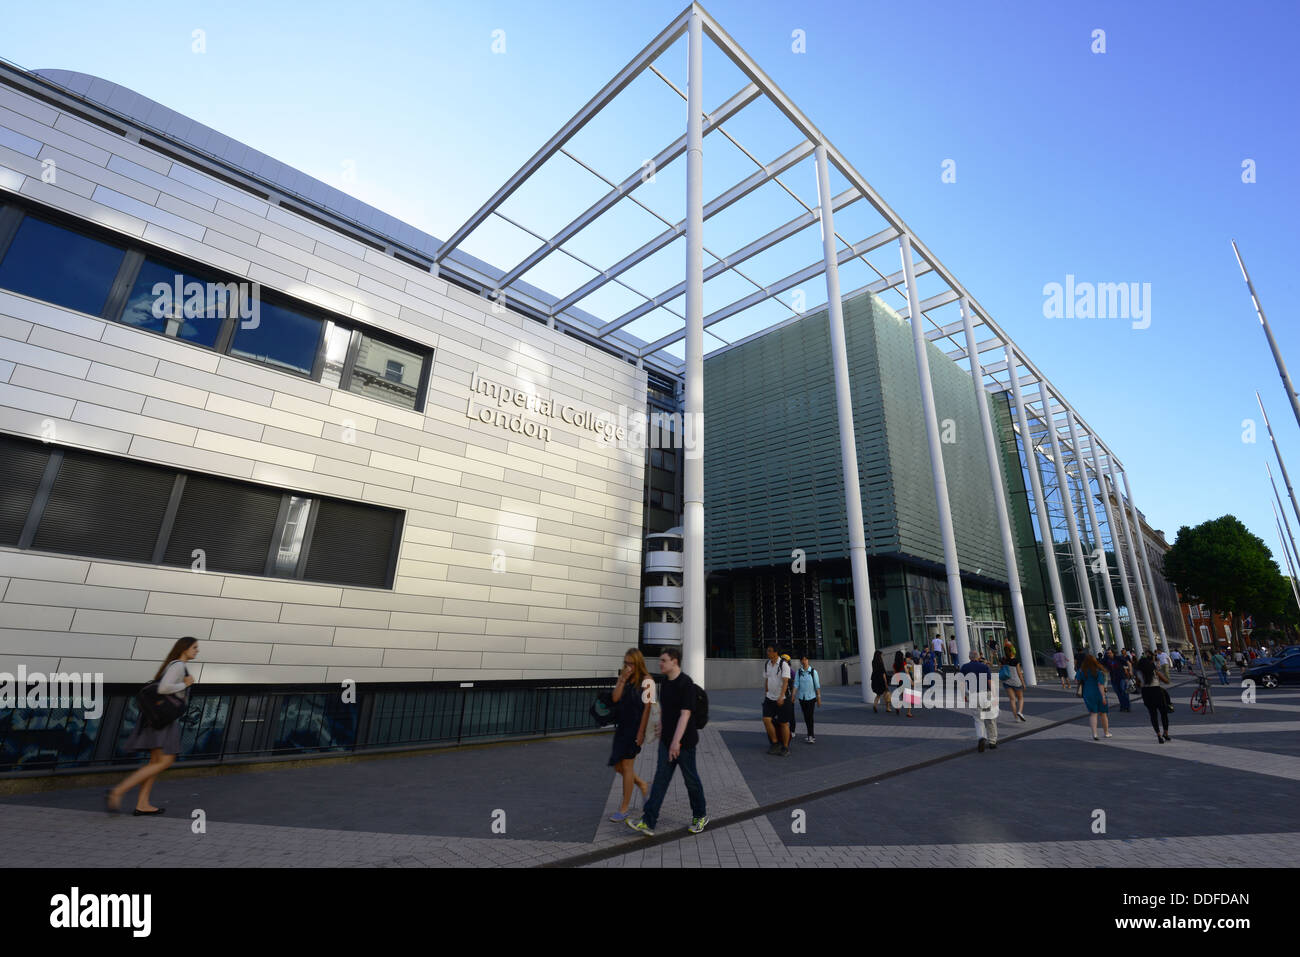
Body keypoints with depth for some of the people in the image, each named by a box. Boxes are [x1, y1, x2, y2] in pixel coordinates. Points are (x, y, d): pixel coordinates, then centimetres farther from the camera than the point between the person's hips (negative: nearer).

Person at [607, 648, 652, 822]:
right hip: (622, 726, 7)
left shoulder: (645, 679, -11)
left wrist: (641, 732, -15)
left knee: (627, 766, 0)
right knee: (617, 766, 11)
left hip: (635, 727, -7)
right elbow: (615, 698, -4)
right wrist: (623, 679, -14)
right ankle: (643, 786, 34)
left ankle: (624, 809, 15)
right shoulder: (622, 677, 7)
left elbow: (647, 707, -12)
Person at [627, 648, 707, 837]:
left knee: (690, 778, 10)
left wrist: (676, 741, -27)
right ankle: (648, 822, 4)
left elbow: (685, 714, -25)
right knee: (660, 779, 4)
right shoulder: (665, 682, 5)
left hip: (684, 741, -7)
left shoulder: (686, 684, -20)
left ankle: (700, 815, 31)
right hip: (666, 740, 7)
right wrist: (661, 730, 21)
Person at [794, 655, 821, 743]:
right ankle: (812, 733, 28)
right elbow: (796, 684, -4)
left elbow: (817, 686, -3)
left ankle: (810, 736, 1)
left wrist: (819, 698, -4)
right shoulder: (799, 672, 1)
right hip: (802, 697, 3)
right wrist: (793, 695, -15)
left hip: (811, 697, -3)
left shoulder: (813, 671, -5)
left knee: (810, 716, -8)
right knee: (806, 717, 10)